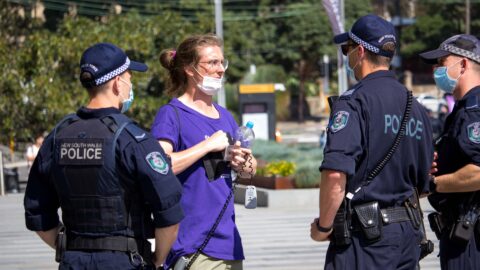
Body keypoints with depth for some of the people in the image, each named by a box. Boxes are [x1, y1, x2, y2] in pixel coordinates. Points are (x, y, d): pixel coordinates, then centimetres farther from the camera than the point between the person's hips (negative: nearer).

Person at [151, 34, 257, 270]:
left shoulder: (224, 116, 17)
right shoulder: (172, 114, -6)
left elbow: (249, 171, 23)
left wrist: (245, 163, 0)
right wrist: (208, 145, -17)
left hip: (229, 241, 8)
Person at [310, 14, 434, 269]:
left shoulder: (353, 102, -11)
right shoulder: (415, 106, 13)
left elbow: (335, 174, -22)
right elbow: (425, 185, 18)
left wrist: (323, 226, -12)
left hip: (364, 238, -8)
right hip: (408, 232, 8)